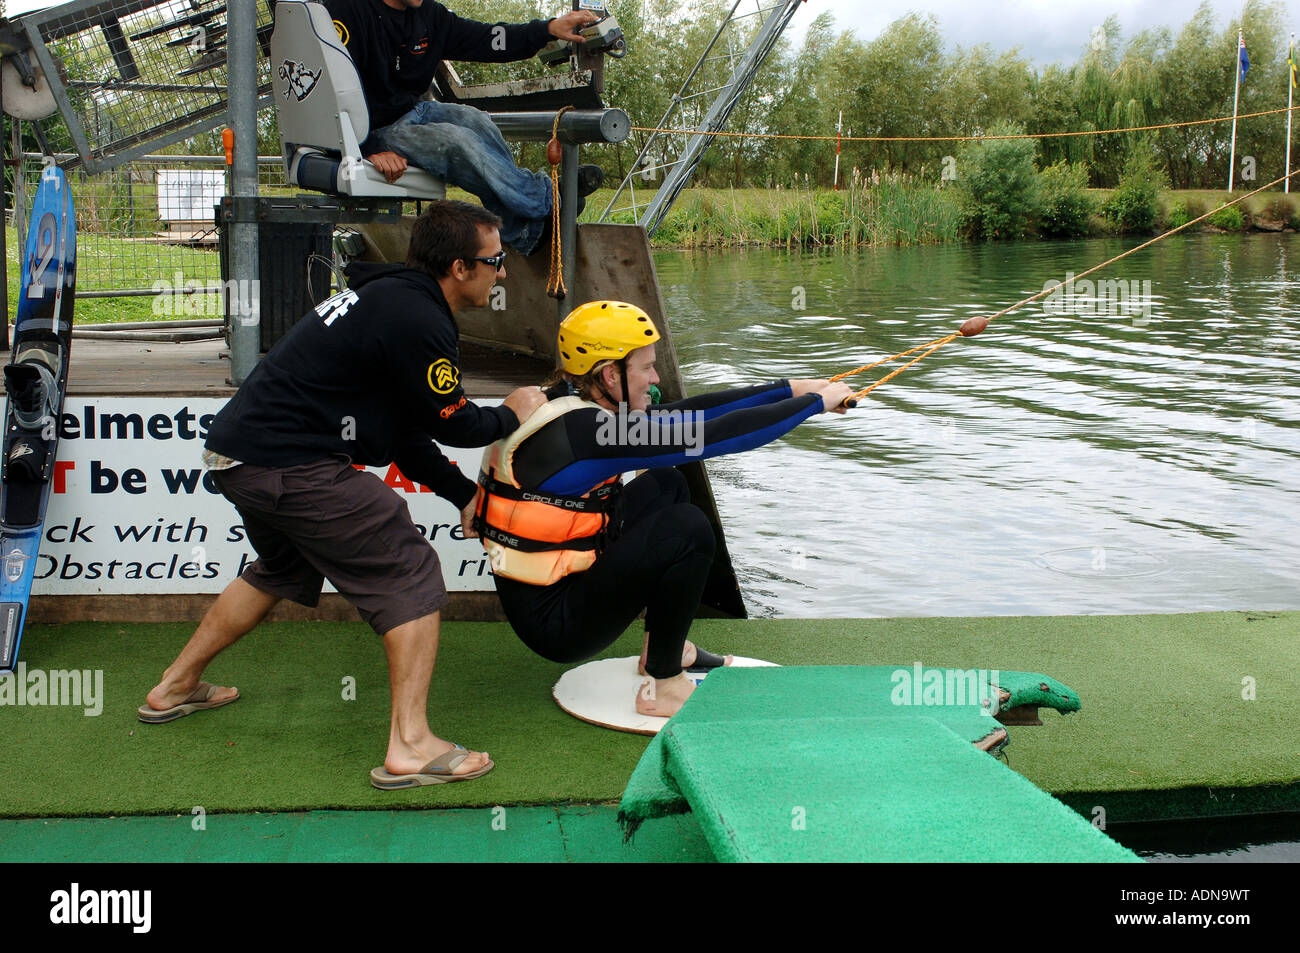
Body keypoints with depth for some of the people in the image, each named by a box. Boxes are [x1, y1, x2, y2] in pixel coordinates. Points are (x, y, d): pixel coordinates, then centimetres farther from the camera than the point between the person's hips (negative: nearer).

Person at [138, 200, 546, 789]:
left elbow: (404, 432, 19)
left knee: (282, 568, 32)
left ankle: (175, 687, 44)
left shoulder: (388, 298, 16)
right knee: (410, 573, -3)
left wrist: (466, 496, 19)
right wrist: (511, 415, 14)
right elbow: (452, 424, -5)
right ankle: (410, 746, -4)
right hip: (289, 466, -10)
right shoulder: (418, 321, -15)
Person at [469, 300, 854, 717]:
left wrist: (790, 388, 6)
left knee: (665, 485, 17)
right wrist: (816, 402, -13)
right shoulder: (583, 431, -24)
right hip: (555, 627, -10)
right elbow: (715, 434, -24)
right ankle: (662, 688, -3)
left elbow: (687, 413, 7)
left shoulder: (573, 410, 4)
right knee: (687, 528, -18)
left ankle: (665, 646, 24)